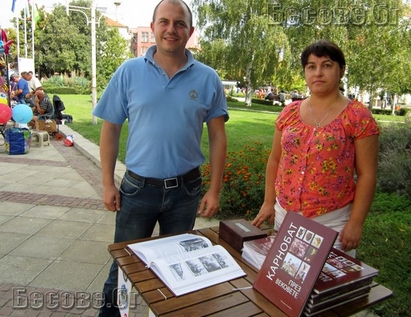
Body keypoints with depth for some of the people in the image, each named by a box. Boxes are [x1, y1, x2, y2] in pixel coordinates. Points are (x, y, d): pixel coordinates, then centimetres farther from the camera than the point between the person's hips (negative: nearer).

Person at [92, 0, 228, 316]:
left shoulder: (208, 79, -3)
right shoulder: (129, 72, -4)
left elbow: (218, 137, 0)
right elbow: (110, 130, 0)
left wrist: (215, 189, -3)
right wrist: (108, 184, -3)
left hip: (186, 189, 1)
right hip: (137, 187, 0)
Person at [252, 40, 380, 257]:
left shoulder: (357, 116, -8)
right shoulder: (290, 112, 3)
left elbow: (366, 174, -7)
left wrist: (356, 222, -11)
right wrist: (268, 202, 8)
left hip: (332, 220, -4)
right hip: (285, 214, 4)